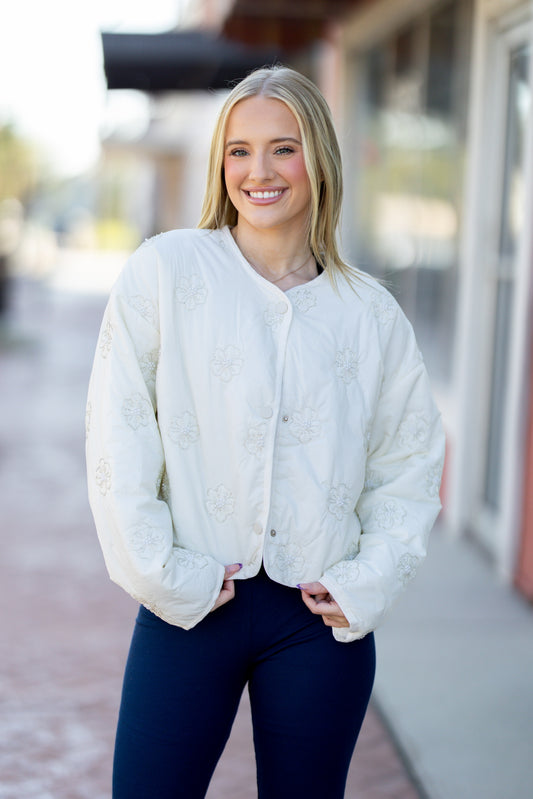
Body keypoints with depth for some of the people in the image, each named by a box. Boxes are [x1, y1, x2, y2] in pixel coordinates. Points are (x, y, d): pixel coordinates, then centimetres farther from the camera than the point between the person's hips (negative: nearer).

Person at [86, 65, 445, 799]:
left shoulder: (371, 313, 4)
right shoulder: (166, 271, -3)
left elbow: (412, 465, 9)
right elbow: (118, 436, -6)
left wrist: (369, 583, -2)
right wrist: (160, 571, -9)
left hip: (323, 623, 2)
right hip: (189, 608, -1)